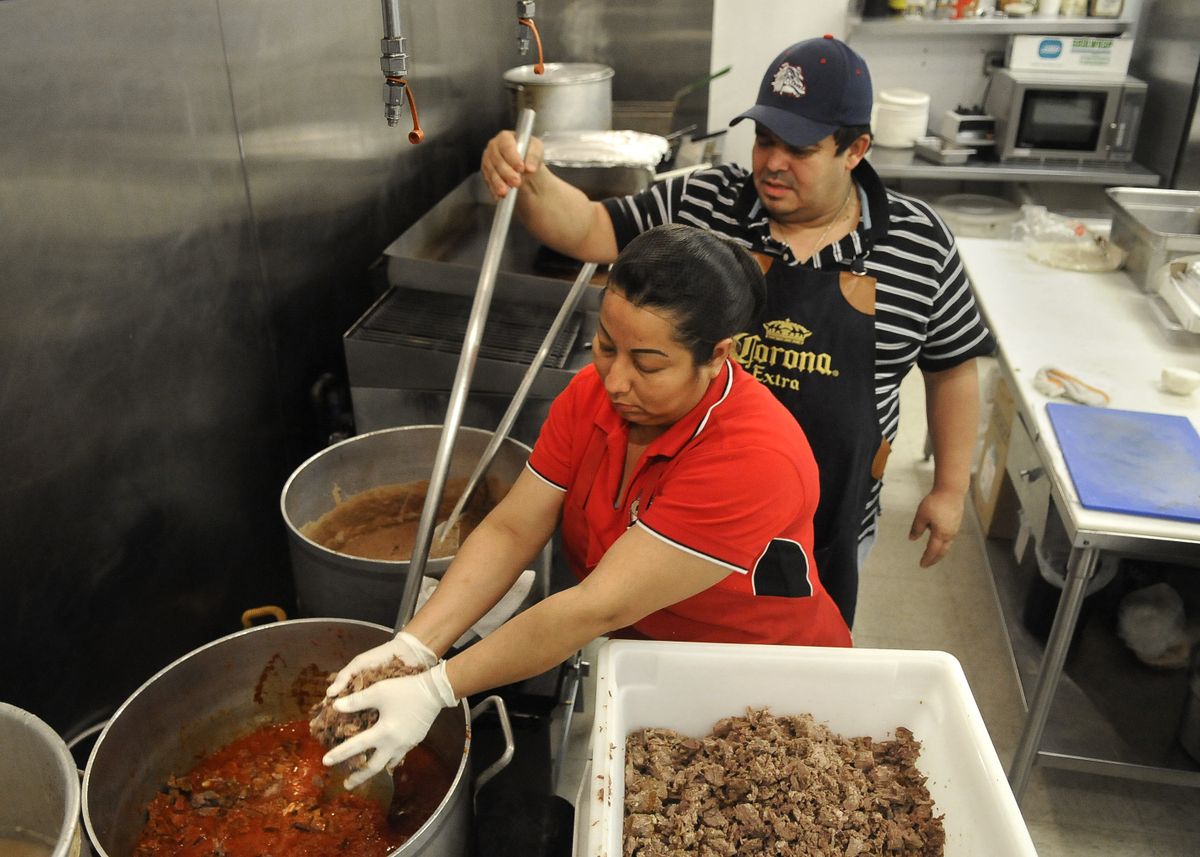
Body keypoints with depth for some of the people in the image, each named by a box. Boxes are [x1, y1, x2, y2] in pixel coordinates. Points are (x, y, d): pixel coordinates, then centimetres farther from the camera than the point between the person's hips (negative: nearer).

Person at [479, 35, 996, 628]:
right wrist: (530, 179, -29)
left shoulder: (918, 243, -9)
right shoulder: (699, 205, -8)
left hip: (827, 522, 0)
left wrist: (950, 488, 4)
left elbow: (952, 366, 2)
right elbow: (589, 231, -9)